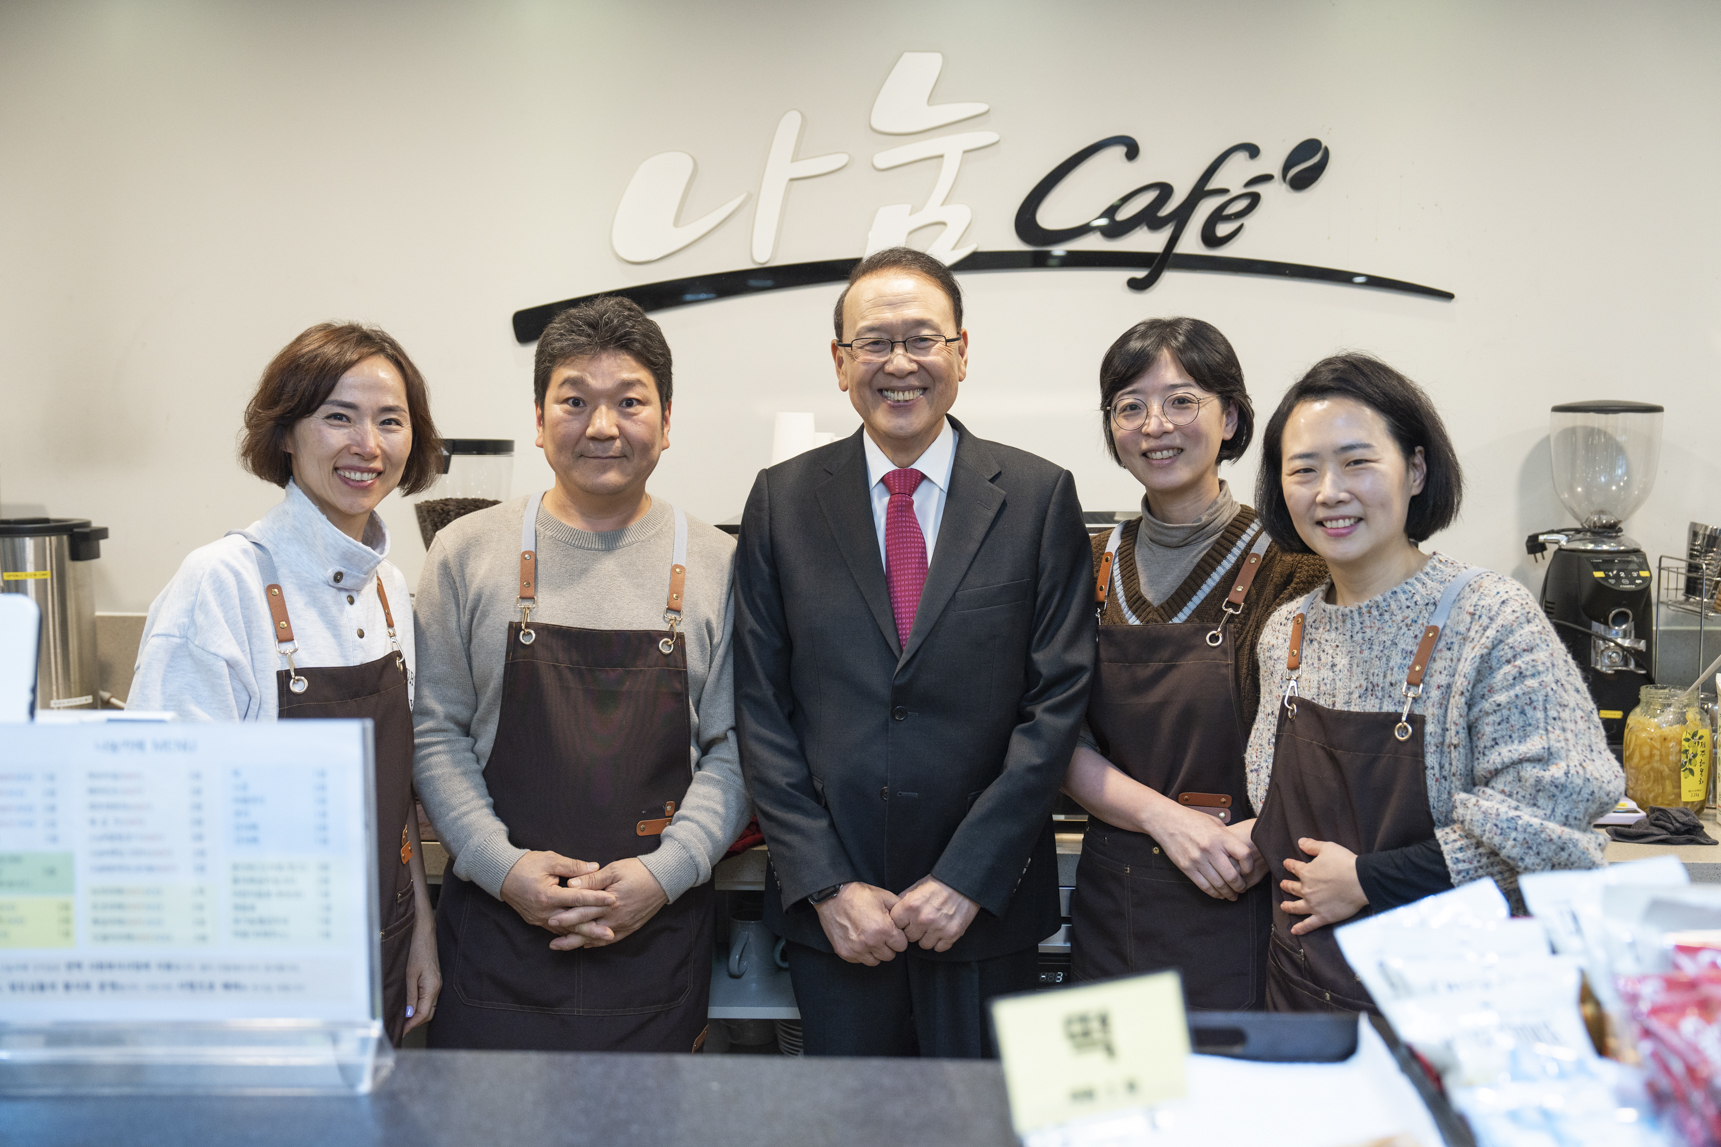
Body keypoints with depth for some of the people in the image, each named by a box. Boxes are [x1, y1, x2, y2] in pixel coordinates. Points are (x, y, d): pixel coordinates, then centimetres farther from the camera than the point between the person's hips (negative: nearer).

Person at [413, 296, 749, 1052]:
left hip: (657, 932, 0)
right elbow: (435, 732, 3)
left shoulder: (718, 565, 2)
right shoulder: (468, 552, 3)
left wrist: (665, 872, -11)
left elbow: (735, 748, 1)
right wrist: (501, 864, -9)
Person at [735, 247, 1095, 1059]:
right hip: (832, 916, 1)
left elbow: (1059, 696, -5)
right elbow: (760, 708, 0)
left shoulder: (1039, 496, -1)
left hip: (987, 907, -1)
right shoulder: (783, 499, 3)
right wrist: (825, 884, -7)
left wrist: (968, 876, -10)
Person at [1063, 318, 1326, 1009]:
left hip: (1241, 908, -3)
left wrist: (1262, 836, -22)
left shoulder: (1289, 565, -7)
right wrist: (1164, 817, -13)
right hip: (1113, 908, 3)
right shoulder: (1095, 565, 4)